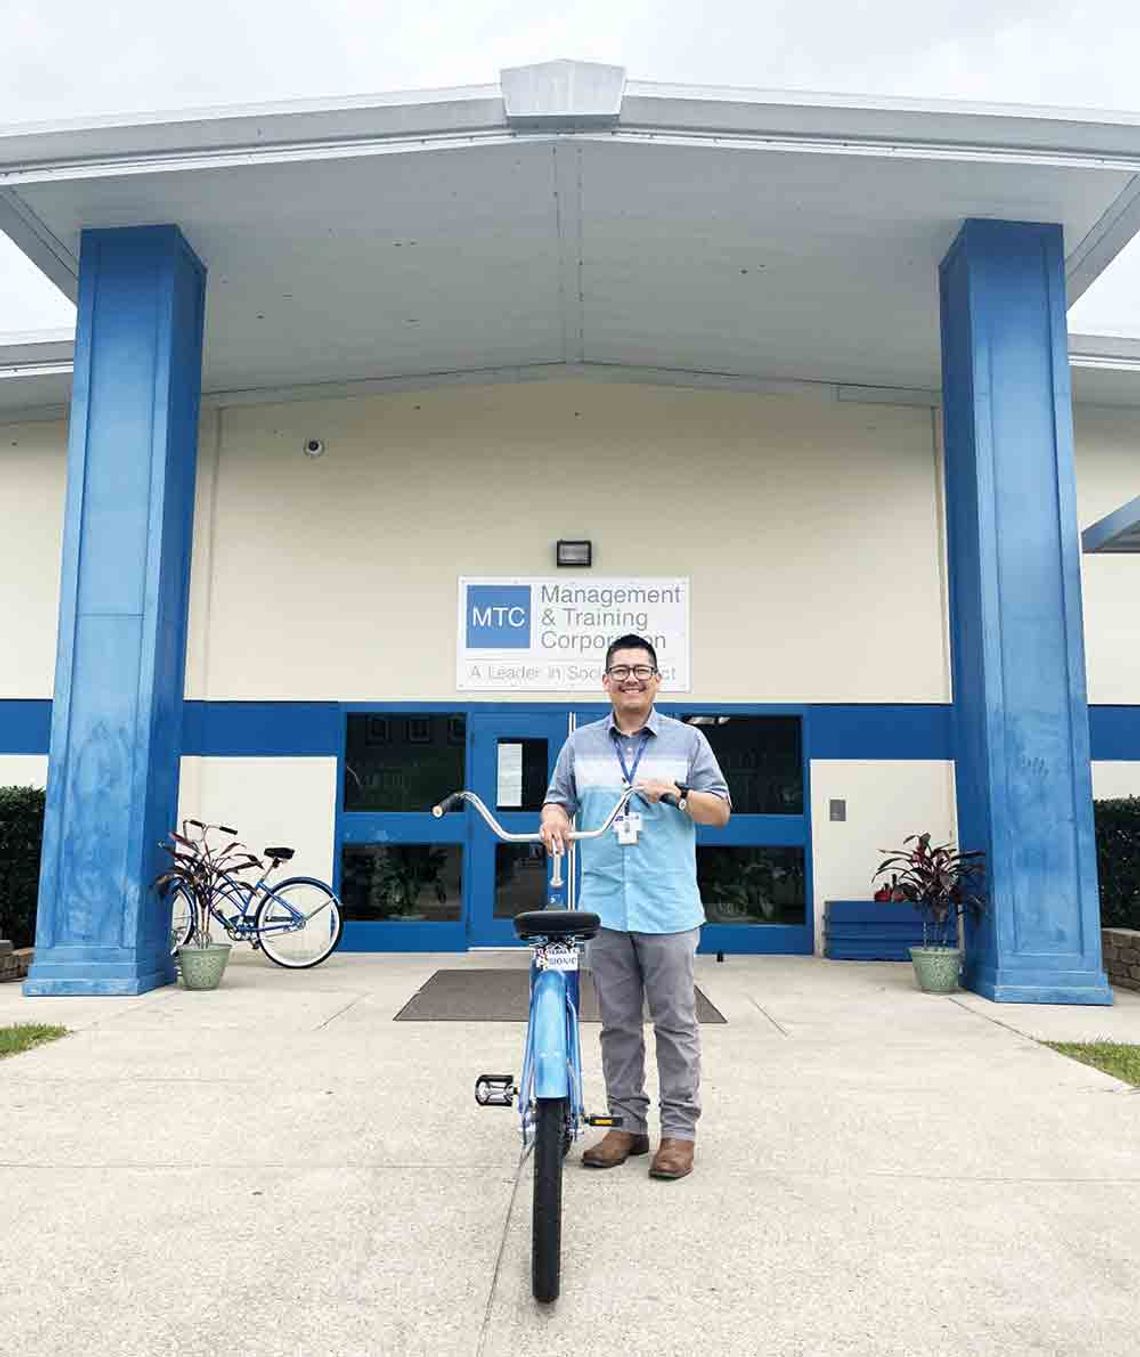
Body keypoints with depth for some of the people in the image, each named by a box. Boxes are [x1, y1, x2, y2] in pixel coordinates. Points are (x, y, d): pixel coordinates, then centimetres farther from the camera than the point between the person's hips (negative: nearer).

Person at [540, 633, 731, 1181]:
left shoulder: (687, 740, 5)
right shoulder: (581, 744, 12)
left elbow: (720, 811, 5)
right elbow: (558, 797, 16)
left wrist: (675, 792, -13)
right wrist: (554, 818, -7)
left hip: (668, 908, -2)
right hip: (604, 906, 3)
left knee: (675, 1023, 3)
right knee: (617, 1023, 10)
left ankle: (680, 1130, 13)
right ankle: (628, 1124, 22)